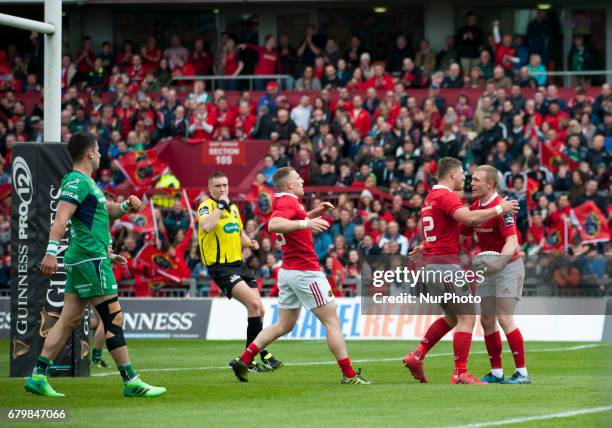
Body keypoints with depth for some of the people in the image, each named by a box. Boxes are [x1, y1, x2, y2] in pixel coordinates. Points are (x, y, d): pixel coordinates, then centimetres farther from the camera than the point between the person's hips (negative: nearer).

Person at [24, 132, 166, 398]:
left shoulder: (85, 182, 19)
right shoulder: (77, 181, -12)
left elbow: (104, 209, 34)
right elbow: (61, 217, -24)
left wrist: (125, 206, 13)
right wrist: (52, 251, -35)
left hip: (82, 260, 10)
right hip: (90, 259, -10)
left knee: (69, 320, 8)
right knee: (114, 318, -7)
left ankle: (38, 377, 7)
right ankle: (131, 383, -4)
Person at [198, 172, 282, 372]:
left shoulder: (233, 208, 14)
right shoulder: (206, 206, -9)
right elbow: (206, 227, -32)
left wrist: (250, 243, 6)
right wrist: (220, 205, -23)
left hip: (239, 264, 8)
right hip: (220, 267, -8)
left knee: (259, 310, 5)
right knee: (254, 304, -21)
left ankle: (249, 360, 16)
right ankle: (264, 356, -16)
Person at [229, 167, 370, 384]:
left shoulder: (282, 201, 14)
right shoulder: (288, 202, -15)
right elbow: (273, 224, -35)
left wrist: (315, 212, 23)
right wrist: (306, 223, -42)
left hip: (288, 272, 10)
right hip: (305, 272, -10)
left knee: (284, 325, 14)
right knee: (332, 322, -3)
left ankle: (243, 359, 7)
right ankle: (349, 375, -3)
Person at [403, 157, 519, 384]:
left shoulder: (431, 197, 17)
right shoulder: (445, 196, -13)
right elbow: (468, 218, -28)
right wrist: (499, 209, -21)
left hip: (430, 264, 10)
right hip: (445, 265, -10)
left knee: (452, 318, 20)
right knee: (467, 318, -7)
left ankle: (417, 356, 15)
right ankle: (460, 374, -10)